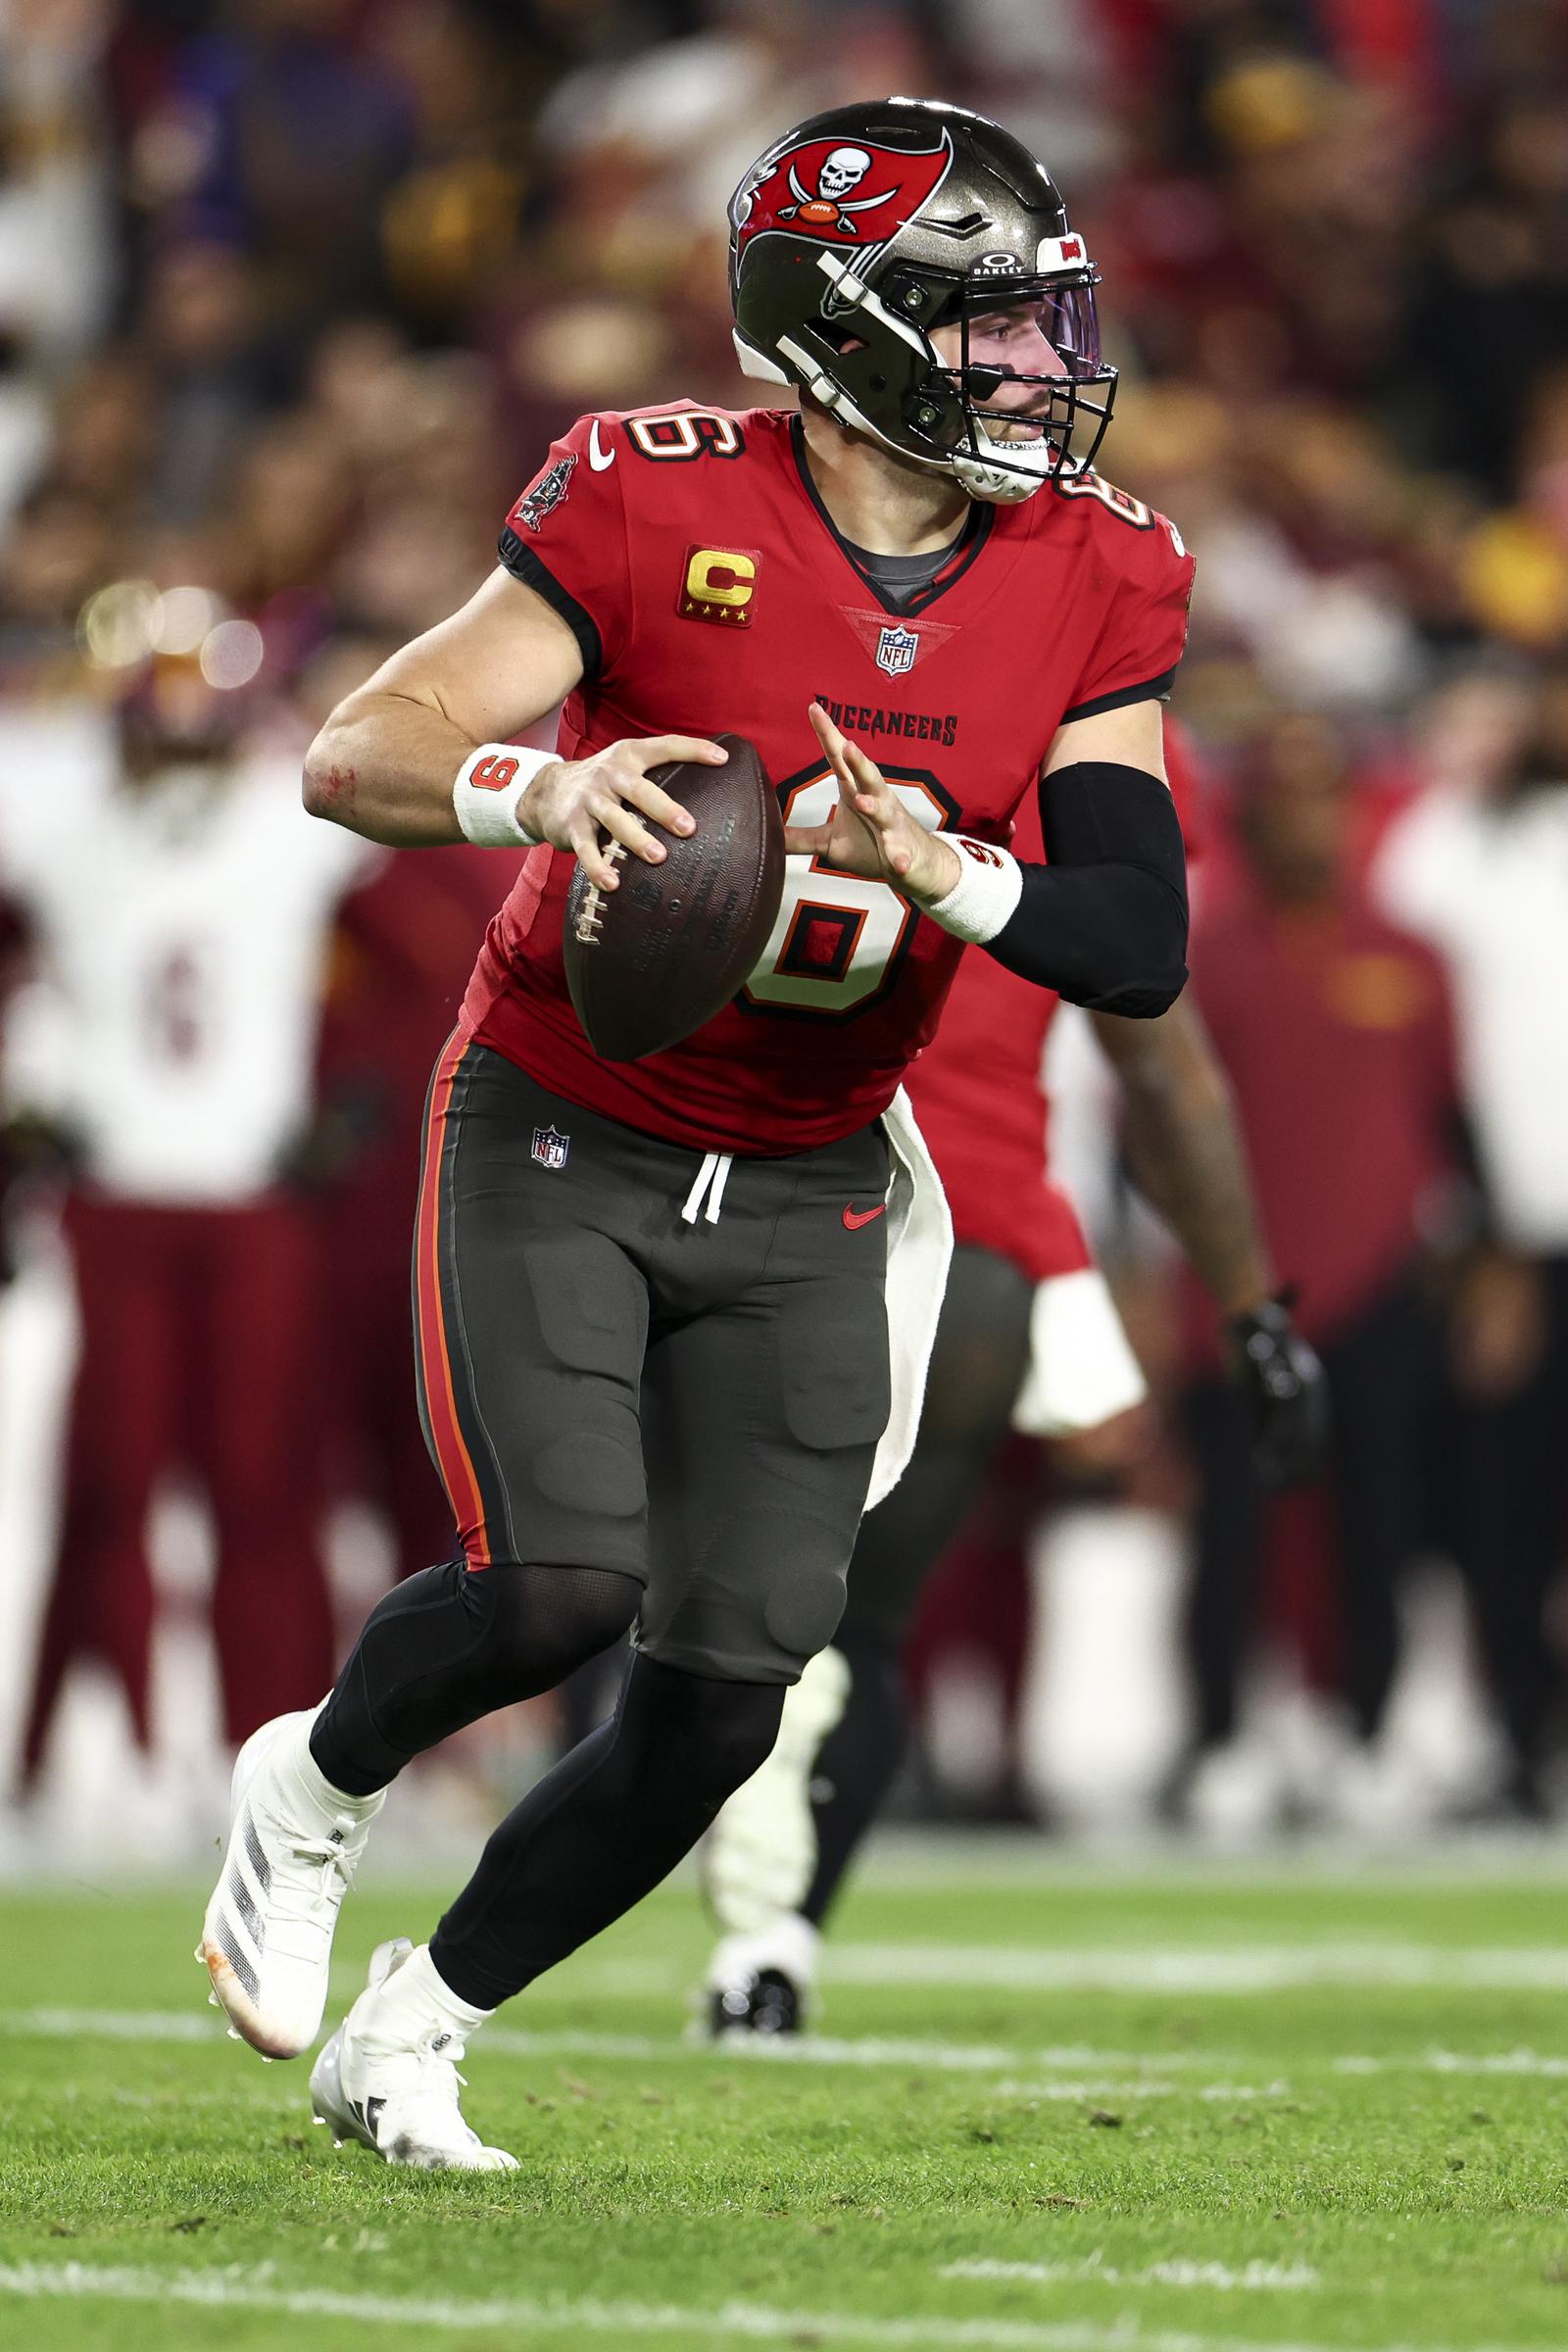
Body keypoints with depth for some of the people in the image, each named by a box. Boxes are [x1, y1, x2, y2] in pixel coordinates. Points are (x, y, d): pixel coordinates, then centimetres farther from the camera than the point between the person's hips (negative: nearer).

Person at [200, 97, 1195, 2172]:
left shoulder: (1091, 583, -5)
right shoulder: (657, 508, -17)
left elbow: (1142, 949, -10)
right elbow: (353, 756, -19)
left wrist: (941, 872, -29)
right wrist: (543, 787, -40)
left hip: (804, 1195, 4)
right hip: (558, 1141, -4)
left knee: (725, 1694, -3)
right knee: (562, 1587, -22)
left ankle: (410, 2038, 18)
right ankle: (312, 1787, 12)